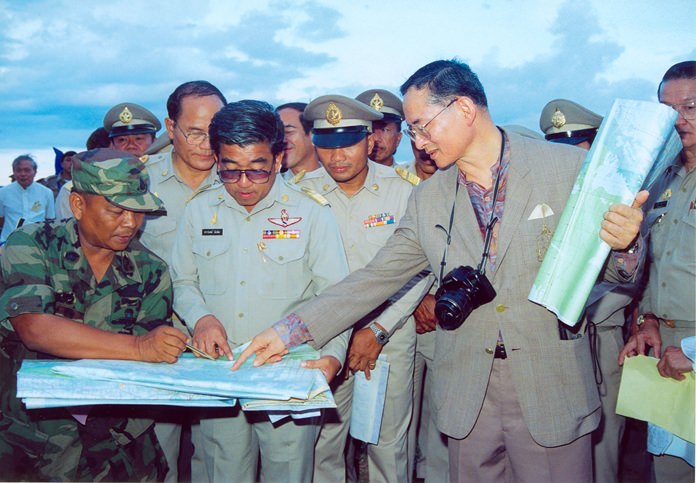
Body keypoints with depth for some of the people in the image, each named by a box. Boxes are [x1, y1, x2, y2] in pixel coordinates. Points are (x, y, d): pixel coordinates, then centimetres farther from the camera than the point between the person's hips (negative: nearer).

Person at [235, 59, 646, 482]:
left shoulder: (569, 167, -5)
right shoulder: (427, 200, 4)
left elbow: (613, 271, 3)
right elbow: (376, 279, 5)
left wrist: (621, 245, -22)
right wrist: (290, 331, -1)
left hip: (551, 388, -2)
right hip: (468, 398, 3)